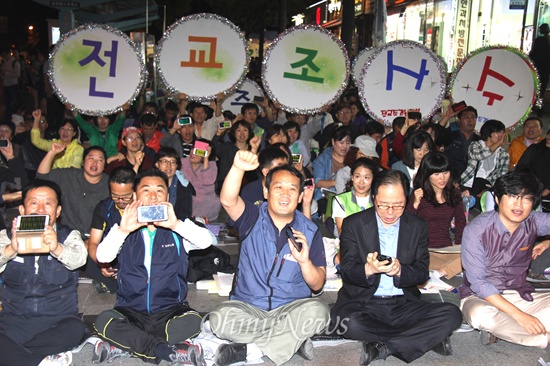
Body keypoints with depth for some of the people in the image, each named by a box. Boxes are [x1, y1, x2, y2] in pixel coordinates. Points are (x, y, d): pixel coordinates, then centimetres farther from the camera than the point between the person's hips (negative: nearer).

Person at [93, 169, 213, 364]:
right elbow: (102, 256, -8)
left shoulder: (177, 231, 8)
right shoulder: (125, 230, 10)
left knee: (192, 321, -32)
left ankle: (124, 346, -23)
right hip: (131, 310, 1)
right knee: (103, 321, -30)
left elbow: (206, 240, -12)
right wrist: (122, 230, -23)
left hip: (170, 310, -1)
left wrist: (176, 225, -26)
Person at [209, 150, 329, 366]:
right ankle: (292, 339, -18)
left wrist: (304, 261, -20)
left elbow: (317, 285, 0)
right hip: (247, 306, -1)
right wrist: (238, 168, -41)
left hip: (290, 308, 1)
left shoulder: (309, 232, 1)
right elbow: (228, 201, -24)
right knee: (221, 317, -31)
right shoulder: (253, 219, -1)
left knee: (317, 310, -30)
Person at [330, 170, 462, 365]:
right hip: (363, 303, -2)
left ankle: (383, 347, -21)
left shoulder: (418, 226, 7)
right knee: (344, 320, -36)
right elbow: (347, 271, -5)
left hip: (404, 304, 2)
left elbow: (422, 273, 3)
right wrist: (368, 269, -28)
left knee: (452, 314, -22)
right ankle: (428, 338, -19)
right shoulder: (353, 224, 0)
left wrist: (400, 271, -20)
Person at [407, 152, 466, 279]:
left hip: (447, 249, 5)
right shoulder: (418, 195, -2)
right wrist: (415, 204, -20)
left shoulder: (455, 194, 13)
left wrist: (457, 243, 14)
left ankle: (440, 273, -24)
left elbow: (461, 222, 26)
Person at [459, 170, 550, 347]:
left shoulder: (534, 222, -5)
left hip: (519, 295, 4)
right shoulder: (476, 231, -18)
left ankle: (498, 330, -18)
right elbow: (476, 282, -21)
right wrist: (518, 315, -27)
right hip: (480, 297, -4)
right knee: (480, 314, -39)